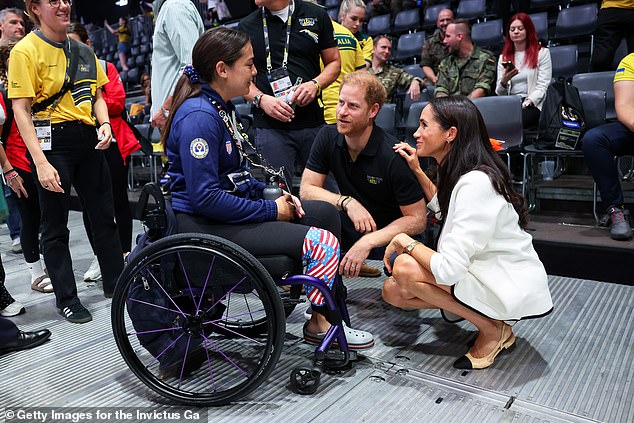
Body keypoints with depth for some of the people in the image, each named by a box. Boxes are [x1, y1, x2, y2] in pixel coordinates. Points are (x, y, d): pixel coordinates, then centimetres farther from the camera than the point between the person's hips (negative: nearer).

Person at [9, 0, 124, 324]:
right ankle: (66, 298, 17)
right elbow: (21, 109, -12)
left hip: (88, 139, 6)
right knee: (55, 226, 4)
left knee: (104, 215, 12)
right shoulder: (25, 51, -7)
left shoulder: (83, 50, 12)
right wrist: (40, 162, -20)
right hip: (52, 142, -6)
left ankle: (116, 281, 27)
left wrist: (104, 124, -1)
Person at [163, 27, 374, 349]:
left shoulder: (222, 108, 11)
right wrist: (271, 211, -17)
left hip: (233, 208, 10)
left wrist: (276, 198, 3)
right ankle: (319, 324, 5)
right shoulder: (199, 117, -20)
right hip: (206, 224, -10)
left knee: (325, 213, 11)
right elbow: (206, 197, -25)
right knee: (322, 243, -18)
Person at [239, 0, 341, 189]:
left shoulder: (317, 16, 7)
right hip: (270, 127, 0)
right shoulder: (247, 26, 8)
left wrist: (315, 84, -8)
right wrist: (261, 99, -10)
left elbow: (334, 62, 12)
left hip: (314, 123, 1)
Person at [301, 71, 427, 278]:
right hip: (349, 229, 4)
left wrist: (368, 242, -29)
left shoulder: (395, 156, -23)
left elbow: (417, 219, -20)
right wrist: (347, 202, -26)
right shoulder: (328, 137, -8)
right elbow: (306, 189, -9)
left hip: (387, 238, -4)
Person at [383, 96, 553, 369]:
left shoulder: (476, 183, -27)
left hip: (516, 289, -9)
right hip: (485, 273, 9)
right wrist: (417, 171, 15)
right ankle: (488, 316, 8)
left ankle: (493, 330, -6)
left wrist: (404, 241, -15)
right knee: (392, 291, -1)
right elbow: (444, 209, 26)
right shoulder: (458, 173, 2)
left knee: (405, 268, -25)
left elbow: (448, 270, -32)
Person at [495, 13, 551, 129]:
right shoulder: (503, 57, 22)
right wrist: (504, 81, -8)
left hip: (532, 105, -2)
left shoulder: (542, 53, 12)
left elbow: (542, 87, 2)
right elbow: (500, 93, 14)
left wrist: (527, 102, -15)